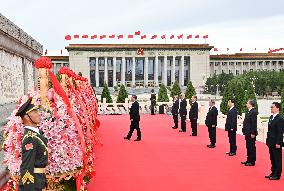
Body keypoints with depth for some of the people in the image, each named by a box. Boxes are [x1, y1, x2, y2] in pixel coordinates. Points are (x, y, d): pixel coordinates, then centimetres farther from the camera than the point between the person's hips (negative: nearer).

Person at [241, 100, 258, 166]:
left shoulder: (253, 112, -18)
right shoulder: (249, 111, 12)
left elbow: (254, 123, -21)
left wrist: (253, 133, -21)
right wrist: (245, 131, 14)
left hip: (251, 133, -10)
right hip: (248, 133, 10)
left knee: (252, 147, 0)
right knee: (248, 147, 17)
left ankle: (252, 162, 8)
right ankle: (249, 160, 27)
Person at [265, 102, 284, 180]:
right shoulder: (271, 117, 12)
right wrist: (268, 140, 13)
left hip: (276, 144, -8)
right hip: (271, 143, 9)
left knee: (277, 159, 1)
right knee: (272, 159, 15)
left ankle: (277, 175, 9)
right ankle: (273, 173, 24)